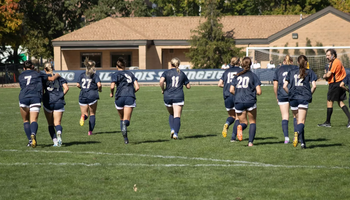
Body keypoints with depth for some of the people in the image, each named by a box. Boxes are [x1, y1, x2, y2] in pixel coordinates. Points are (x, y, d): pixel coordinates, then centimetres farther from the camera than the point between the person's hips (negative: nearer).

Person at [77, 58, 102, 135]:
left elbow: (78, 85, 4)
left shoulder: (82, 75, 9)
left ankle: (83, 116, -27)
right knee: (92, 114, 11)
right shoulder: (95, 75, -2)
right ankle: (90, 131, 2)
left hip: (82, 96, 3)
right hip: (92, 96, -3)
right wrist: (100, 90, 7)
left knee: (85, 114, 11)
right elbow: (99, 85, -14)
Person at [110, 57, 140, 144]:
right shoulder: (130, 73, 17)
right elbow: (137, 87, 9)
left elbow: (112, 86, -9)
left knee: (122, 119, 18)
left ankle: (125, 138, 7)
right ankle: (124, 124, -45)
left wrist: (111, 93, 11)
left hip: (120, 98, -1)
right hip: (130, 98, 1)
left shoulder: (115, 74, 7)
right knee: (127, 120, -8)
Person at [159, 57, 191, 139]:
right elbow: (188, 86, 10)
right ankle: (175, 133, -16)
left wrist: (163, 90, -1)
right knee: (177, 116, -3)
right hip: (178, 97, -1)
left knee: (171, 114, 21)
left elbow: (161, 81, -17)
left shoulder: (166, 72, 1)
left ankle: (172, 129, 1)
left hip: (167, 97, 1)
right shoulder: (182, 74, 6)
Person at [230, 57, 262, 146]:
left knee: (243, 122, 15)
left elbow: (231, 90, 1)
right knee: (252, 122, 15)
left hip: (238, 103, 2)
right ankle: (250, 142, 3)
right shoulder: (253, 75, 0)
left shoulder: (237, 76, 9)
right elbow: (259, 91, -6)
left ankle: (240, 127, -22)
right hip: (250, 101, -2)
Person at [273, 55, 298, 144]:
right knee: (296, 116, 10)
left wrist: (276, 97, 13)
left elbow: (275, 86, 7)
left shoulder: (278, 70, 11)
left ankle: (286, 137, -7)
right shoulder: (296, 68, 7)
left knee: (285, 117, 2)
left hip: (282, 95, 1)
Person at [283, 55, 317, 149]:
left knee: (299, 120, 14)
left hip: (293, 98, 3)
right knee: (301, 121, -7)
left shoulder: (291, 72, 15)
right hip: (304, 98, -3)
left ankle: (302, 142, 14)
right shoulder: (309, 72, 9)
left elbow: (284, 86, 8)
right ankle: (297, 133, -39)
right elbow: (314, 86, -3)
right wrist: (310, 94, 12)